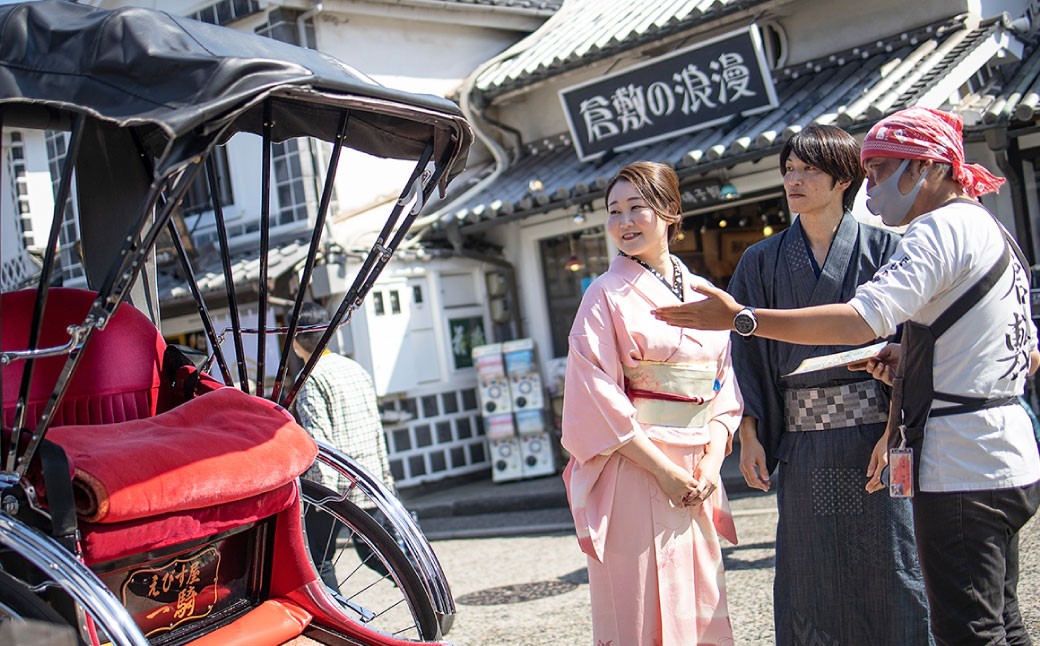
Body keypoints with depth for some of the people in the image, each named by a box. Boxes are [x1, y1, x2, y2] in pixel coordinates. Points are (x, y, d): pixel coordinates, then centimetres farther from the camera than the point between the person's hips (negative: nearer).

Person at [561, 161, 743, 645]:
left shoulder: (703, 295, 12)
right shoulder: (606, 295, -3)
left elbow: (724, 387, 12)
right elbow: (595, 396, -9)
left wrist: (711, 463, -3)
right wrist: (663, 469, -12)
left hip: (696, 479, 5)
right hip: (634, 475, -5)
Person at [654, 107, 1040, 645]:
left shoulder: (941, 228, -13)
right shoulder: (995, 234, 19)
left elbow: (863, 320, -28)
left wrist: (740, 318, -25)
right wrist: (917, 363, 13)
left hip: (962, 470, -10)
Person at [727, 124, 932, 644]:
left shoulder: (882, 246, 2)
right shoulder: (763, 262, 10)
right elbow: (749, 352, 8)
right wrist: (750, 435, -1)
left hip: (873, 427, -2)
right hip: (802, 440, 2)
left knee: (889, 571, 1)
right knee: (812, 579, 5)